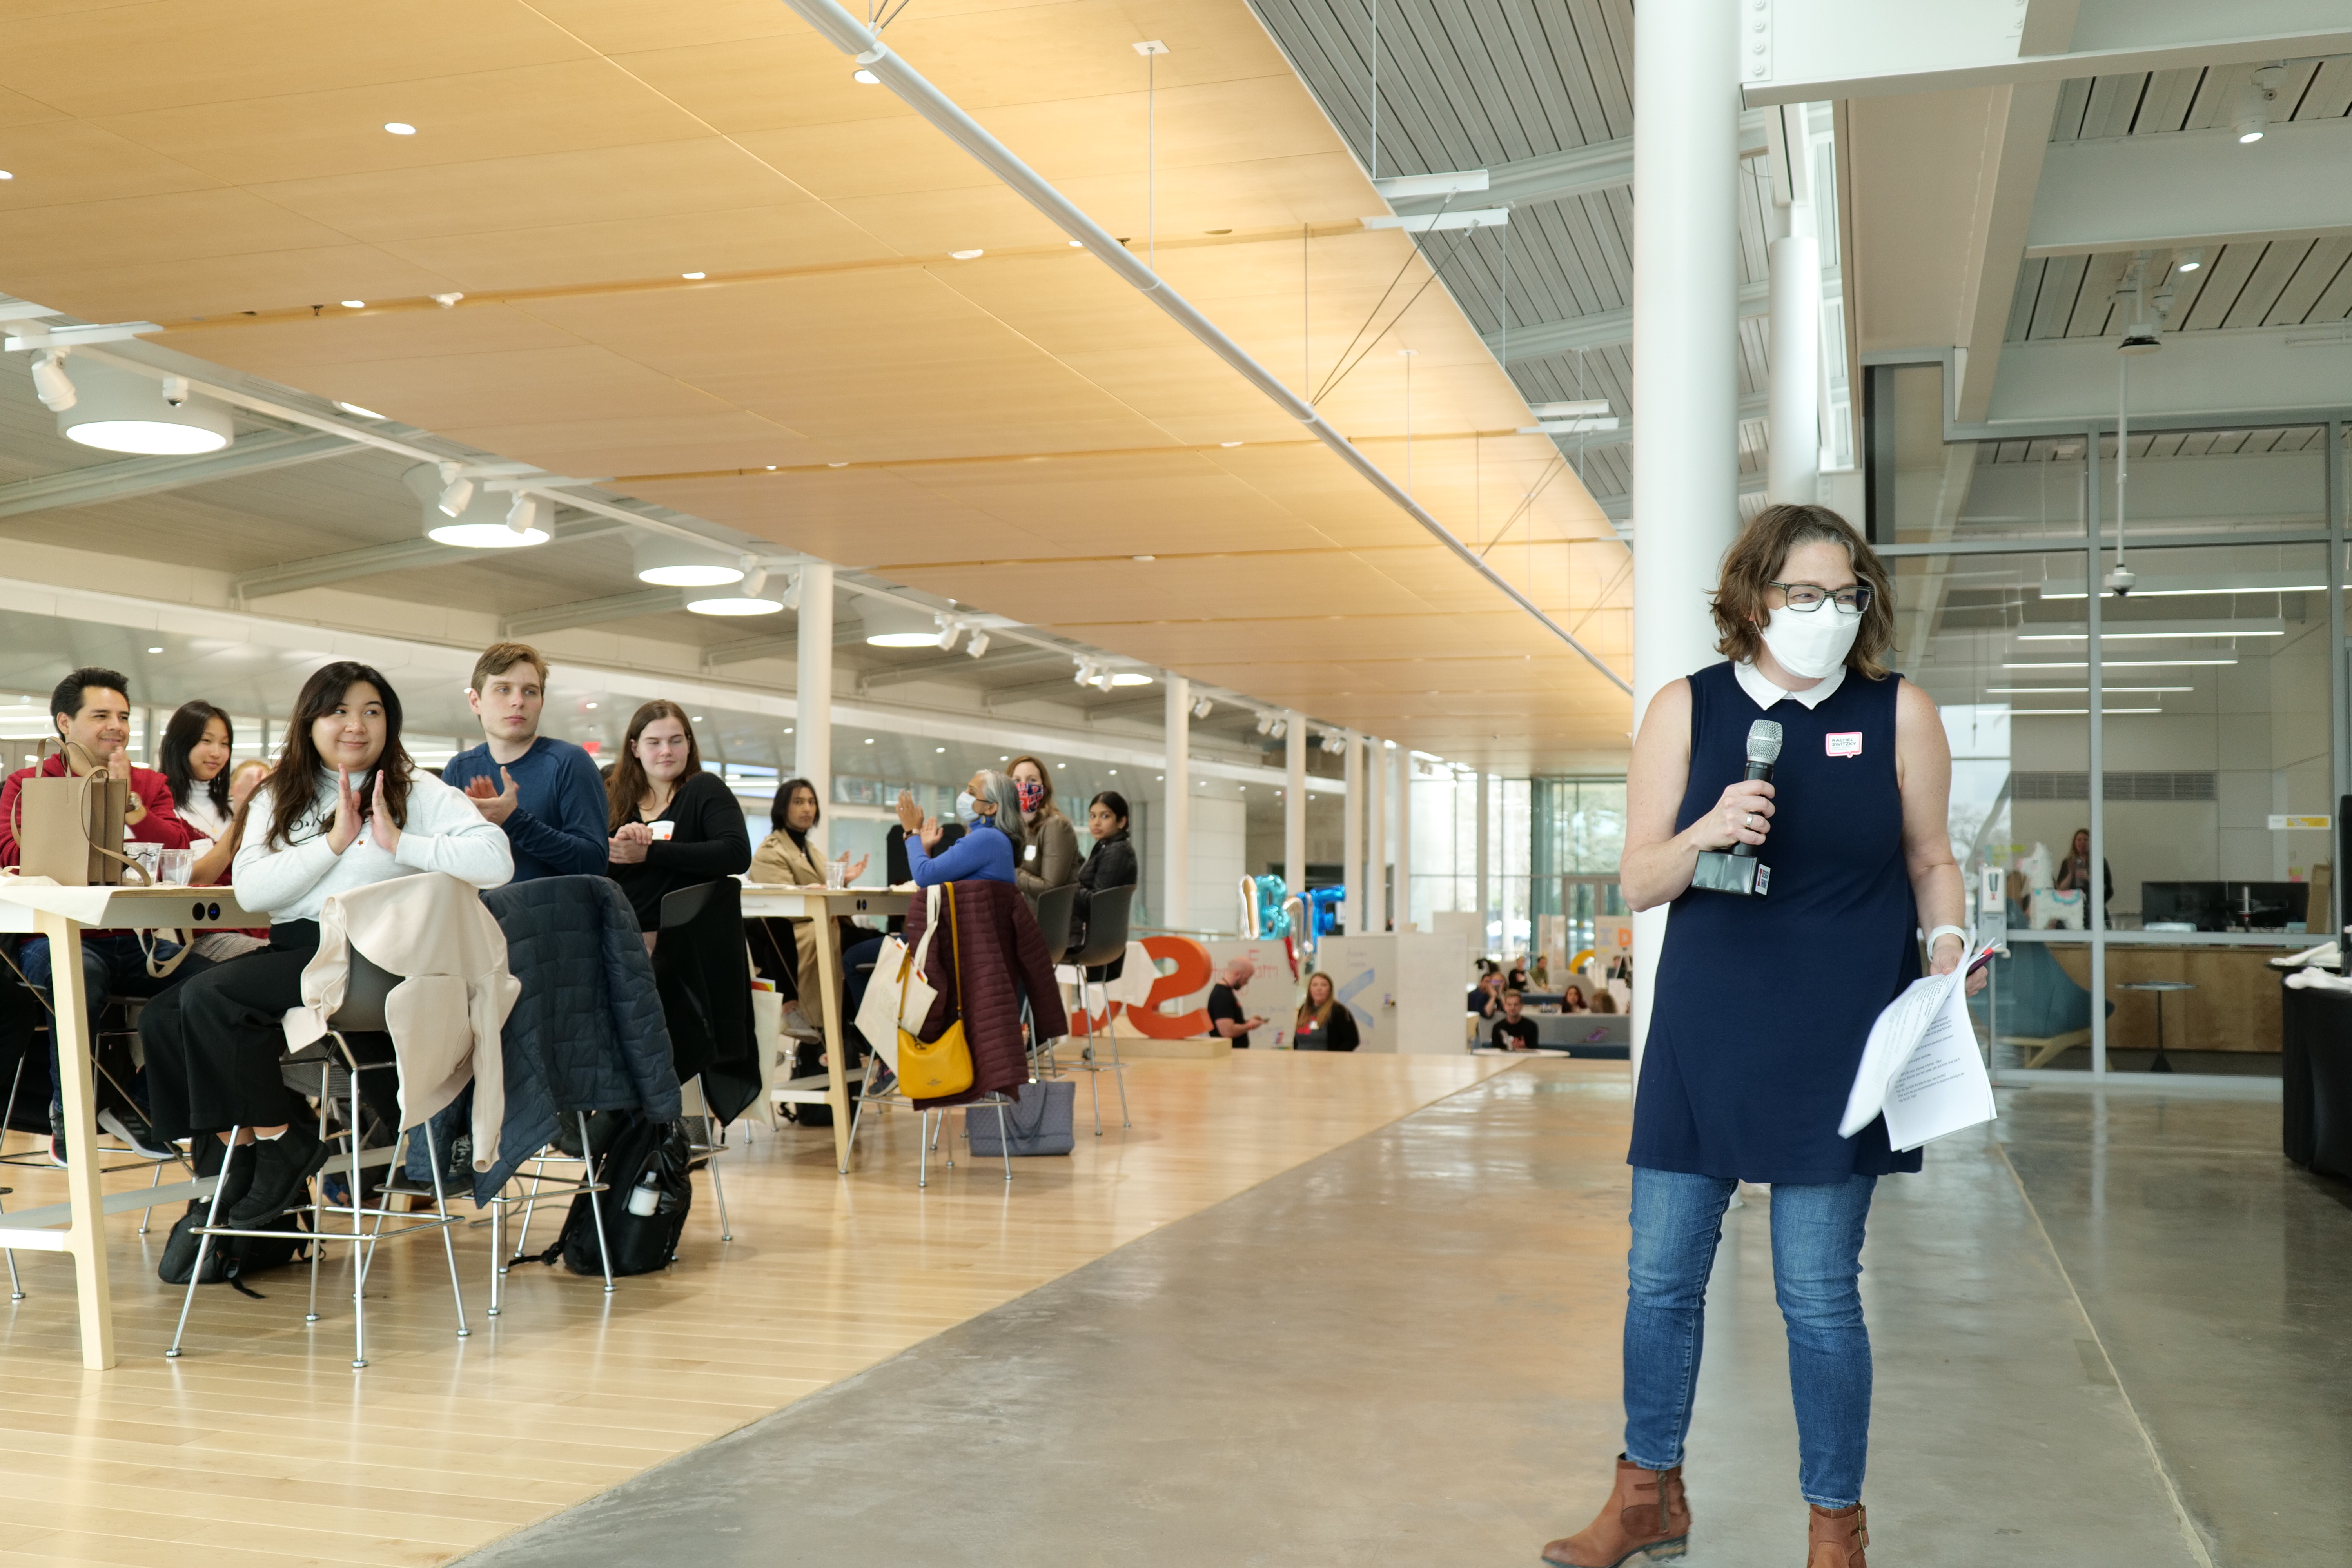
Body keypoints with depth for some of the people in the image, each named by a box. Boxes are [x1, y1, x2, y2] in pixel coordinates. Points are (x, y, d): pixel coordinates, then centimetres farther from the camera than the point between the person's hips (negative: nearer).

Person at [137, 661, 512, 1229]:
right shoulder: (279, 799, 17)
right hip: (293, 948, 6)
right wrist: (334, 842, -7)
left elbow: (496, 862, -14)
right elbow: (251, 890, 0)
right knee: (162, 1018, -11)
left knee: (210, 996, -23)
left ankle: (282, 1141, -7)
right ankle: (225, 1160, 1)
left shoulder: (417, 792, 3)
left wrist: (399, 844, -13)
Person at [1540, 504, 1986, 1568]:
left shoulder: (1899, 713, 1)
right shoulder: (1688, 709, 1)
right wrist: (1705, 834, -19)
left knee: (1819, 1294, 3)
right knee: (1661, 1275, 9)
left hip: (1838, 1043, -2)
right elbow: (1638, 882, 1)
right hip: (1706, 1033, 2)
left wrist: (1946, 943, -9)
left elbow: (1931, 859, 10)